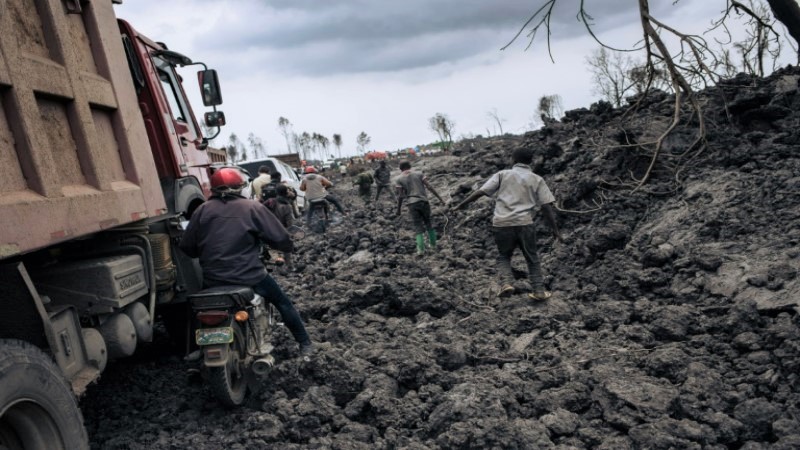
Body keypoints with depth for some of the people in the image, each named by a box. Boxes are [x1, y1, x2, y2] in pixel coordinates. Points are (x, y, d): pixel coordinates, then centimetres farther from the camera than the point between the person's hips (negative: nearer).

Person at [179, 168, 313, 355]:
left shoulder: (202, 210, 5)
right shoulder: (252, 208, -3)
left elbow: (187, 247, 8)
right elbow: (280, 238, -4)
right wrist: (288, 247, 19)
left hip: (212, 278, 3)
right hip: (248, 276, -2)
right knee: (282, 303, 19)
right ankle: (305, 344, 23)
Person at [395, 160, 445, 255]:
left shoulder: (399, 179, 4)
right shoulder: (419, 174, 8)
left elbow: (400, 196, -3)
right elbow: (429, 187, 0)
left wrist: (398, 209, 5)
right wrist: (440, 198, 1)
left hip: (413, 204, -1)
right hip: (424, 202, 1)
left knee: (418, 227, 4)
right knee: (428, 223, 20)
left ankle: (421, 249, -8)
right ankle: (433, 244, 25)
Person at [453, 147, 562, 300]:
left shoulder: (502, 174, 8)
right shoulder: (537, 180, 10)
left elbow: (481, 192, 1)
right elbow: (547, 206, 4)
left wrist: (462, 204, 9)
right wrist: (555, 229, 9)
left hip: (502, 224, 0)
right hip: (525, 224, 0)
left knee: (503, 256, 20)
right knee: (532, 258, 19)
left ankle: (507, 283, -2)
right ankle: (539, 291, 17)